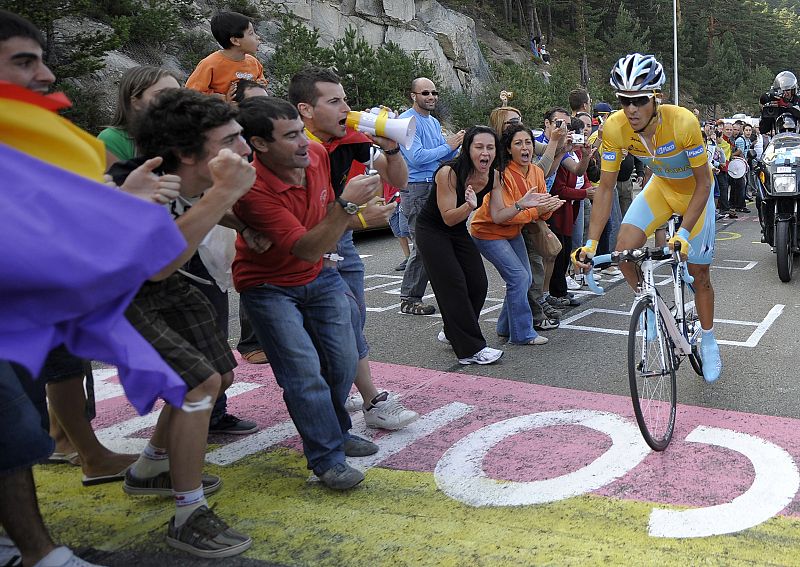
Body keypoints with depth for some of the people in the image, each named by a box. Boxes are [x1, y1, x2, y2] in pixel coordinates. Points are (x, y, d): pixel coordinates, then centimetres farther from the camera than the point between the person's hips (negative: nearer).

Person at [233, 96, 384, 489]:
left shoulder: (317, 154, -11)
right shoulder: (253, 190, -31)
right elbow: (306, 249, -35)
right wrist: (346, 205, -43)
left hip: (320, 276, 6)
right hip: (269, 288, -6)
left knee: (343, 362, 4)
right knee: (305, 373, -12)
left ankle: (335, 432, 28)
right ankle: (327, 459, 3)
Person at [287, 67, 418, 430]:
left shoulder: (348, 138, -7)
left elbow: (398, 181, -2)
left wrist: (391, 148, -21)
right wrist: (360, 219, -34)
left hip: (340, 239, 7)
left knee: (354, 318, 10)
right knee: (347, 316, -12)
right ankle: (374, 403, 1)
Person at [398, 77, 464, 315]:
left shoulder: (434, 122, 19)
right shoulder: (407, 121, -9)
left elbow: (444, 157, 20)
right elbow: (416, 157, -19)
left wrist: (456, 144, 0)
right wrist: (447, 146, -12)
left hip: (437, 188, 9)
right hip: (416, 190, -9)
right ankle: (409, 300, -1)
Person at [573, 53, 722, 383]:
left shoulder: (683, 122, -36)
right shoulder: (614, 128, -27)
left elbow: (703, 182, -26)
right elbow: (605, 187, -20)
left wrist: (684, 233, -37)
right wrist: (591, 242, -28)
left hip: (695, 190, -2)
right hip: (661, 186, 3)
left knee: (698, 272, 3)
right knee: (624, 250, -21)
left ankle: (708, 343, 26)